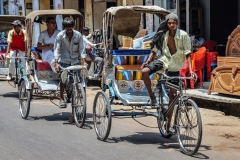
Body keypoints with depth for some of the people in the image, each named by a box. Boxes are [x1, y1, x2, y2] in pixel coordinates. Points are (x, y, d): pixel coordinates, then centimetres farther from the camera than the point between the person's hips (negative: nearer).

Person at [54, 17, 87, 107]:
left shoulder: (78, 35, -5)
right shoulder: (60, 36, -9)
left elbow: (81, 49, -3)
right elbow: (56, 49, -10)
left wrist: (84, 61, -14)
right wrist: (56, 63, -21)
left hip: (75, 60, 2)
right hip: (63, 60, -1)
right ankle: (62, 99, 5)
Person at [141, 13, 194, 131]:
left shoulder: (183, 35, -12)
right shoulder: (163, 35, -4)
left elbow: (187, 54, -13)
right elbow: (155, 50, 4)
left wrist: (190, 70, -22)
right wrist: (147, 62, -11)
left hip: (175, 67, -1)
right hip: (163, 60, 2)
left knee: (172, 94, 1)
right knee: (144, 71, -27)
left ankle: (168, 123, 12)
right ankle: (152, 97, -9)